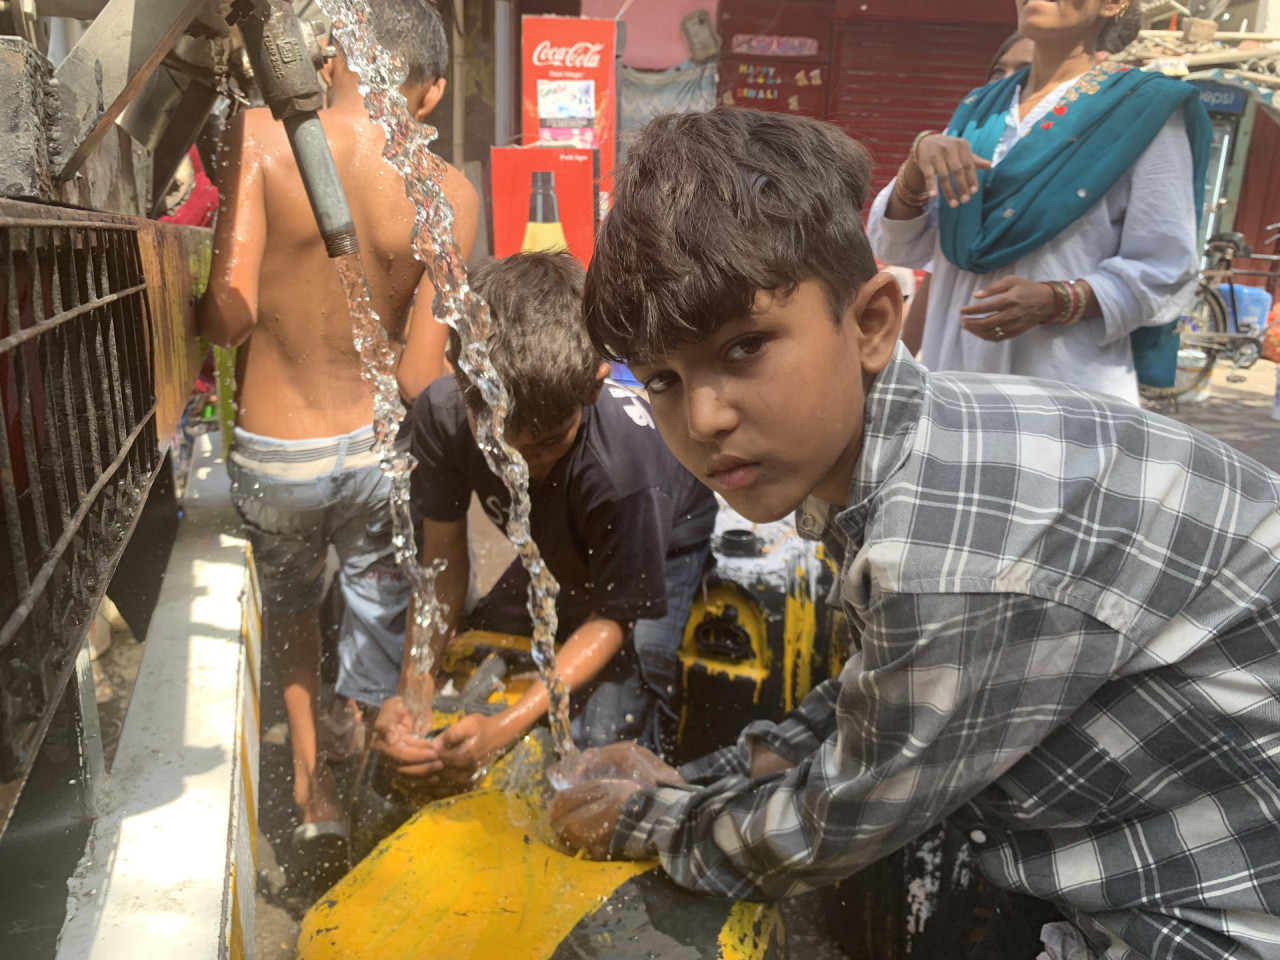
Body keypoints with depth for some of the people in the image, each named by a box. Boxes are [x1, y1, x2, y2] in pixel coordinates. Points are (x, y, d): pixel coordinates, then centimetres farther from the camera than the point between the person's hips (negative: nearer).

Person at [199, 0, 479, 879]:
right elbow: (421, 377, -15)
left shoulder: (260, 137, -13)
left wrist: (210, 317, 4)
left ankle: (312, 780, 30)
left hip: (273, 452, 0)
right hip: (379, 450, 0)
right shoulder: (450, 194, -12)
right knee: (382, 638, 21)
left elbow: (228, 313, -19)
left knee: (289, 604, 30)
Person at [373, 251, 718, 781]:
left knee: (602, 733, -18)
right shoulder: (442, 412, -30)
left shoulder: (622, 466, -44)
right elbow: (444, 563, -19)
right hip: (558, 550, 5)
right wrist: (410, 696, -30)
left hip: (660, 553, -4)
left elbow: (612, 617, -28)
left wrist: (505, 726, -37)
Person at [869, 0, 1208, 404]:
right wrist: (917, 163, -12)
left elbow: (1163, 274, -6)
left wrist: (1055, 300, -22)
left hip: (1069, 389, -3)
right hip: (952, 379, 4)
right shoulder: (979, 109, 12)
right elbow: (899, 247, 6)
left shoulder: (1144, 109, 1)